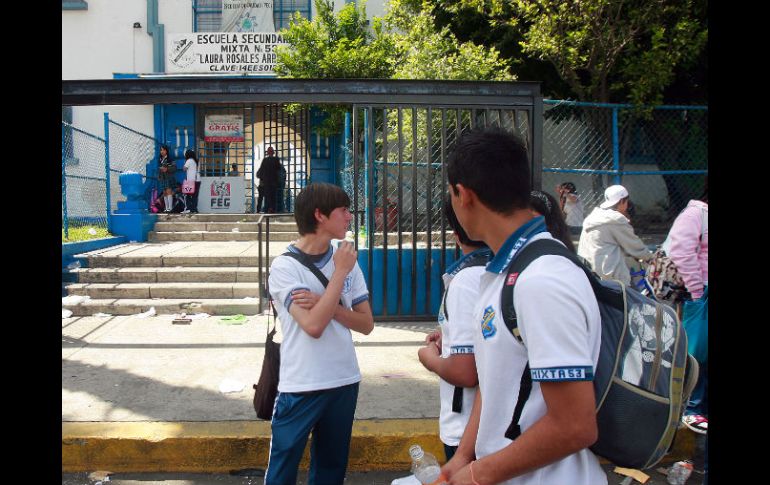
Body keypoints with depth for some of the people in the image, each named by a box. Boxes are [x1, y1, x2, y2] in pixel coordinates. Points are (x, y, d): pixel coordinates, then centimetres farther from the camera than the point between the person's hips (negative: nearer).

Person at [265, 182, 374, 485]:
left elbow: (366, 324, 1)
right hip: (300, 387, -4)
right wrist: (341, 272, -17)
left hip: (345, 382, 5)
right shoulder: (285, 266, -13)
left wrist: (325, 304, -15)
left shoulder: (346, 259, 2)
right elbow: (313, 325, -25)